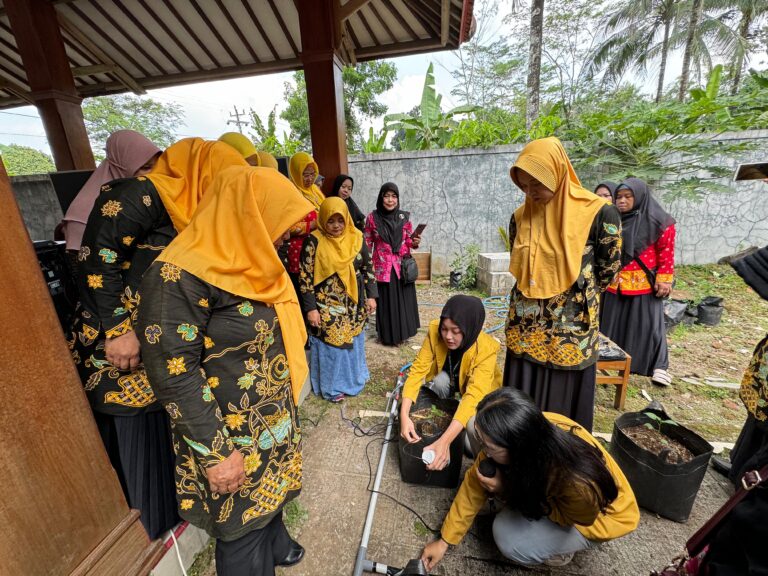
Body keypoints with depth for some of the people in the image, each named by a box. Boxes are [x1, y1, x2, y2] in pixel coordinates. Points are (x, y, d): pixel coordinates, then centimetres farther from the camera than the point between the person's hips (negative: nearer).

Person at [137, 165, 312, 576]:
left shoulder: (250, 264, 1)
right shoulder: (180, 276, -25)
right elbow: (172, 372, -24)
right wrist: (216, 452, -19)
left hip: (274, 420, 8)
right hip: (232, 436, -8)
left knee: (271, 491, 30)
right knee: (243, 522, 16)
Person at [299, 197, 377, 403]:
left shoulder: (356, 238, -2)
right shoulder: (314, 241, -13)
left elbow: (368, 267, 6)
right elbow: (305, 277, -12)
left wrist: (371, 296, 2)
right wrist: (311, 308, -14)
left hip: (354, 304, 4)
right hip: (327, 307, -4)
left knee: (353, 341, 18)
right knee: (331, 345, 6)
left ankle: (354, 377, 40)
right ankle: (332, 386, 26)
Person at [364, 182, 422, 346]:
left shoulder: (404, 217, 0)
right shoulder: (372, 217, -5)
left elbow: (410, 240, 8)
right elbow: (367, 244, 2)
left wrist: (415, 242, -14)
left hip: (402, 266, 2)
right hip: (383, 267, -2)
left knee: (404, 299, 8)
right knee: (386, 301, 6)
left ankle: (403, 331, 28)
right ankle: (388, 335, 22)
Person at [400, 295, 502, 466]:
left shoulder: (486, 349, -36)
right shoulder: (435, 331, -30)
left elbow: (473, 395, -44)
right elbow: (417, 370, -29)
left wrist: (444, 442, -54)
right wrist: (404, 416, -41)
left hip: (480, 391, -3)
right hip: (447, 381, 4)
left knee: (473, 425, -31)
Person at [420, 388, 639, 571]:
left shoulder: (578, 484, -44)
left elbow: (568, 516, -17)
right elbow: (475, 480, -16)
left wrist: (506, 489, -28)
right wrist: (445, 540, -8)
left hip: (599, 515, -4)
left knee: (510, 537, -24)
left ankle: (561, 544, 4)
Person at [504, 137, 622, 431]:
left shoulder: (598, 213, -12)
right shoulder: (520, 216, 1)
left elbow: (606, 272, -1)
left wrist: (574, 300, 9)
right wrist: (532, 300, 12)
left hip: (570, 329, -3)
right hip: (526, 327, 4)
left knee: (563, 407, 12)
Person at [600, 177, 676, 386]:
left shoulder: (657, 222, -5)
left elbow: (666, 253, -4)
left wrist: (664, 280, -9)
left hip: (644, 282, -4)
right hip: (615, 282, 4)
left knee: (648, 323, 3)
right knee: (612, 322, 11)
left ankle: (658, 366, 17)